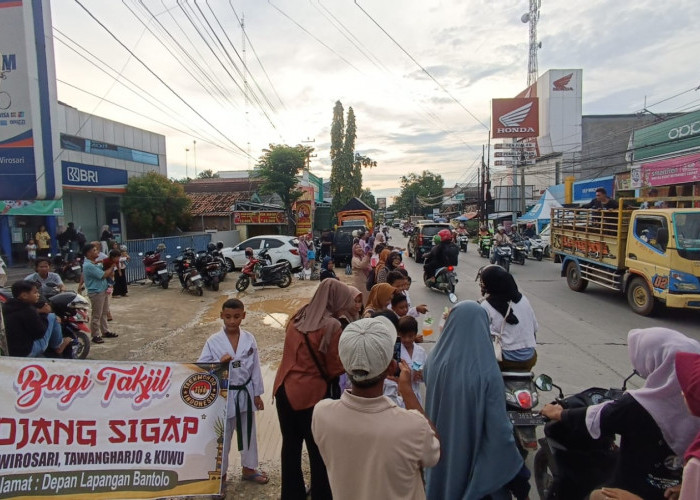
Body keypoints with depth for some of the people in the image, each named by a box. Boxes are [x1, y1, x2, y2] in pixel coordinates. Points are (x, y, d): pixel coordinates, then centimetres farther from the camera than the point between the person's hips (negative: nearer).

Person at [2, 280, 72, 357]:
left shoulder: (6, 306, 2)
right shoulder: (28, 311, -23)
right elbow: (39, 333, -15)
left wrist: (38, 311, 2)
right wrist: (44, 314, -5)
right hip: (28, 351, -9)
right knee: (51, 317, -1)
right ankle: (58, 346, 15)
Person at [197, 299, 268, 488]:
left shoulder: (249, 339, -7)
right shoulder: (213, 341, -13)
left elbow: (255, 367, 0)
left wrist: (257, 394, 2)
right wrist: (219, 363, -28)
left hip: (245, 393, 3)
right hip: (224, 395, -2)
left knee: (248, 433, 19)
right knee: (222, 436, 13)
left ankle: (248, 469, 40)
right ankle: (220, 473, 35)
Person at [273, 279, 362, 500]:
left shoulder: (298, 318, 4)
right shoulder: (331, 325, -17)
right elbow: (336, 369, -12)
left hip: (284, 390, 7)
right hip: (310, 394, -7)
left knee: (290, 447, 21)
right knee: (319, 452, 12)